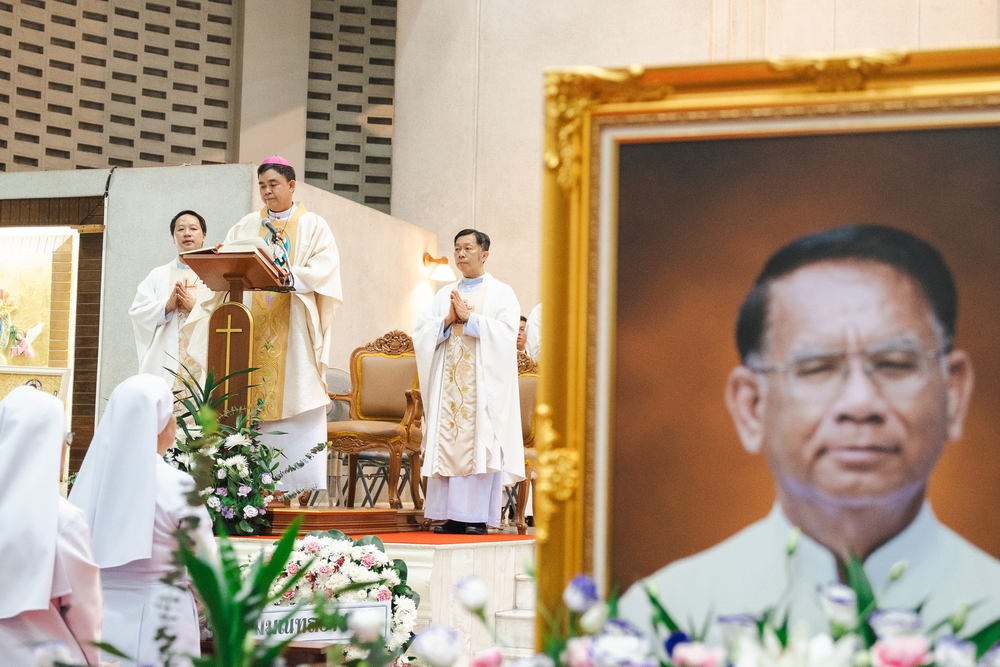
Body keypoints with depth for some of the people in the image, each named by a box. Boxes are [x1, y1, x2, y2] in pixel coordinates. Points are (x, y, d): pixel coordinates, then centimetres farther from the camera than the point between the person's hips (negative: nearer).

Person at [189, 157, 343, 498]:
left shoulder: (313, 226, 8)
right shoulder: (246, 227, 18)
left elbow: (324, 268, -7)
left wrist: (289, 276, -24)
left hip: (294, 330, -3)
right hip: (253, 328, 3)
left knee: (296, 408, -9)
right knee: (253, 404, -5)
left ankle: (300, 485, -10)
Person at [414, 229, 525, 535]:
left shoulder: (501, 293, 6)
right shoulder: (444, 294, 19)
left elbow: (506, 331, -10)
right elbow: (421, 332, 10)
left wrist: (468, 317, -11)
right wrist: (448, 320, -7)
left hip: (482, 381, -4)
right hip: (448, 381, 4)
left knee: (479, 441, -9)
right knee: (447, 442, -2)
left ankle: (478, 516, -7)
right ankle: (451, 516, 0)